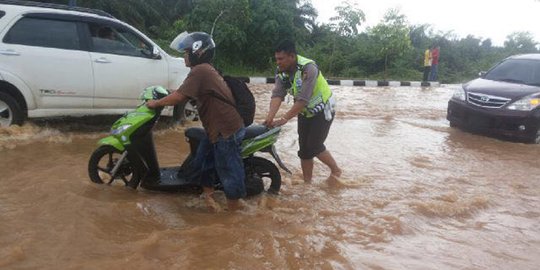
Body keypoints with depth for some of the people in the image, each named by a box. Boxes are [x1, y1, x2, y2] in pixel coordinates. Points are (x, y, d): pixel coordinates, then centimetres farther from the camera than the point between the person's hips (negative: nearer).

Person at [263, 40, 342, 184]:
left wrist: (284, 118, -37)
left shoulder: (308, 68, -31)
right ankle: (307, 182, 18)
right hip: (304, 112, 7)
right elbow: (277, 95, -20)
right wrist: (270, 117, -36)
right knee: (304, 149, 6)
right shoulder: (281, 71, -10)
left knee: (314, 146, -10)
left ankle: (336, 170, 14)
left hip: (322, 110, -6)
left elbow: (303, 99, -35)